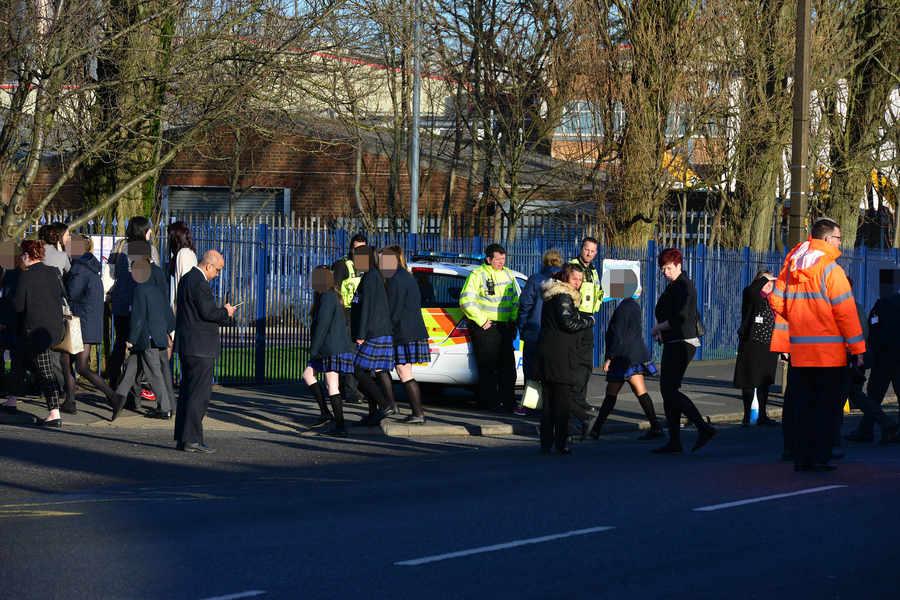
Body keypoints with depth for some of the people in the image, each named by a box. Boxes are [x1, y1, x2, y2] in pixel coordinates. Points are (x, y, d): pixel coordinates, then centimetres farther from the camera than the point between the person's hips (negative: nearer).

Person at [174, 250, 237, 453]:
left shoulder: (187, 278, 16)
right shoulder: (199, 283, -16)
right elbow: (207, 312, -20)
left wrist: (221, 313, 15)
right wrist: (225, 312, -2)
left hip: (186, 345, 10)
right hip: (200, 347, -10)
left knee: (187, 392, 14)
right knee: (199, 394, -8)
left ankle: (182, 437, 17)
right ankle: (192, 439, -8)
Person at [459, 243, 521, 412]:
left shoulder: (508, 275, 14)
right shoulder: (477, 275, -4)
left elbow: (516, 298, 23)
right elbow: (466, 300, -11)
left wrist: (513, 319, 10)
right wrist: (481, 321, -14)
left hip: (505, 327, 6)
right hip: (486, 328, -6)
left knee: (508, 366, 5)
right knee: (488, 367, -4)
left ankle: (507, 401, 12)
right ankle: (489, 402, 0)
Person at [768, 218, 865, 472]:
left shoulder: (790, 267, 6)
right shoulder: (830, 270, -12)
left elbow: (777, 303, 9)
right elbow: (846, 312, -13)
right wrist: (857, 348, -8)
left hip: (799, 352, 5)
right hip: (830, 353, -5)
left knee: (803, 408, 11)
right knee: (826, 408, 2)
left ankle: (802, 458, 11)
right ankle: (819, 458, 0)